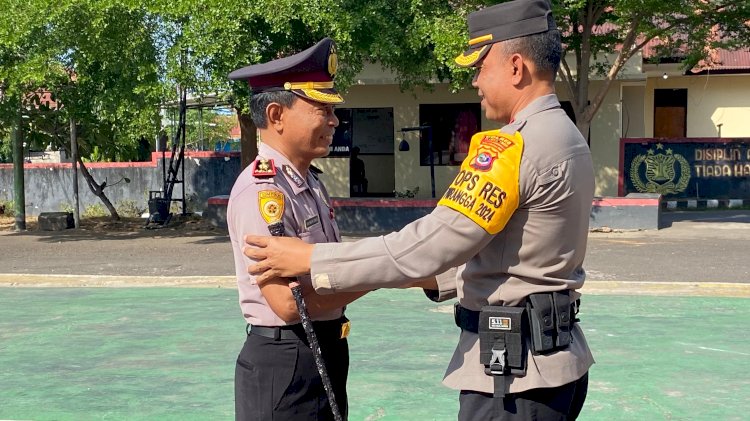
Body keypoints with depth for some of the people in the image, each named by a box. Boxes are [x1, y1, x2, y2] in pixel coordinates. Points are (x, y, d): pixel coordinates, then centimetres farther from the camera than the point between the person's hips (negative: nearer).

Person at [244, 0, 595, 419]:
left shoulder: (516, 145, -20)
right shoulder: (570, 139, 11)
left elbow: (426, 245, -22)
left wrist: (310, 259, -15)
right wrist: (435, 275, 14)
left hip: (515, 367, -9)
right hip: (554, 359, 10)